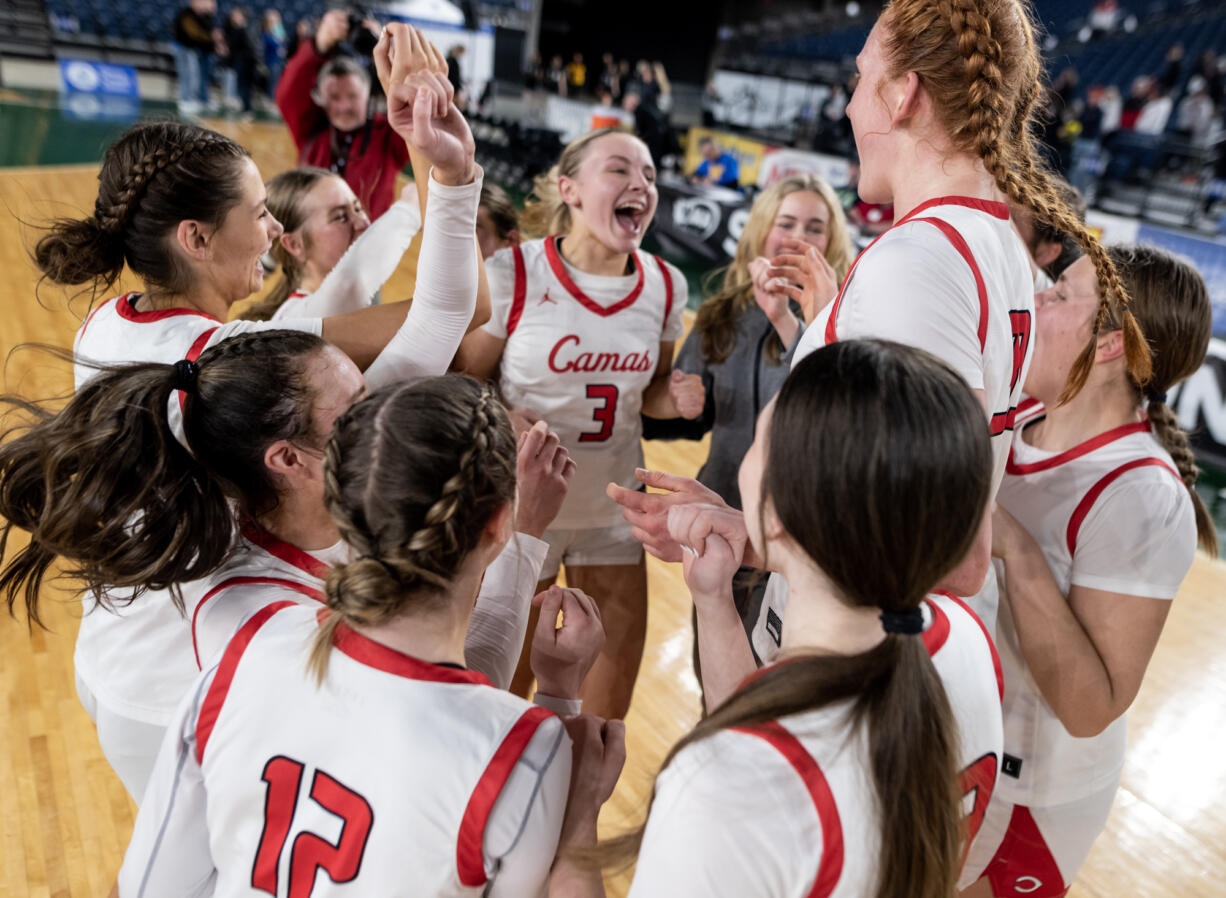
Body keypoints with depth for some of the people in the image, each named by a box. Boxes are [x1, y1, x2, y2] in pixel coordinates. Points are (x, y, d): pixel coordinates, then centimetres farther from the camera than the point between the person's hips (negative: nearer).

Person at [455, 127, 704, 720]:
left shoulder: (665, 286, -2)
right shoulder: (512, 273, -15)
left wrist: (675, 399, -11)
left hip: (614, 511, 4)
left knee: (610, 694, 16)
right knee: (502, 685, 12)